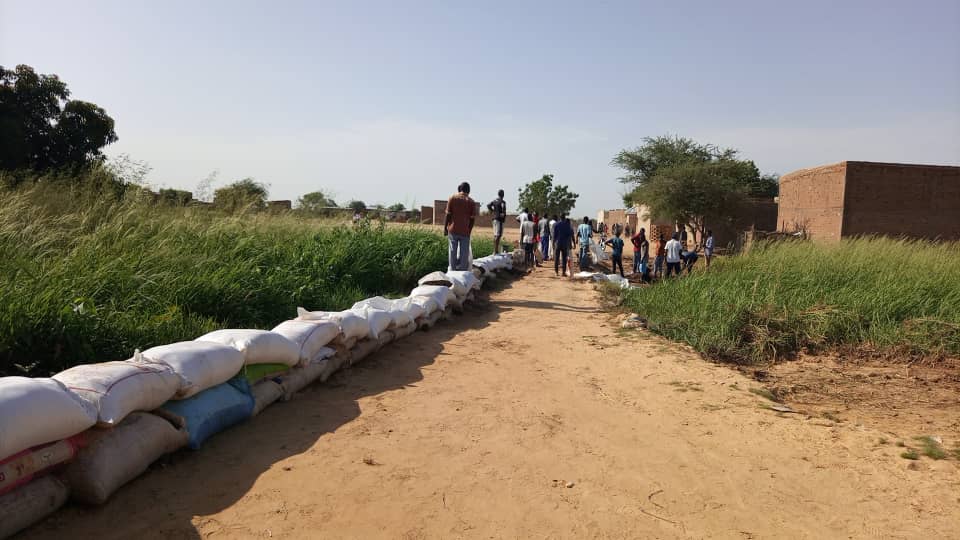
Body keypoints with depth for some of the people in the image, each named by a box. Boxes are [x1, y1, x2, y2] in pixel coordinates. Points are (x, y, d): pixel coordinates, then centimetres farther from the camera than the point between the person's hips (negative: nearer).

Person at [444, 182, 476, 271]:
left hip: (453, 230, 1)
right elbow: (472, 219, -1)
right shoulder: (471, 202, 1)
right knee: (464, 254, 5)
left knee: (453, 251, 9)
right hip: (465, 231, -1)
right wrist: (469, 231, 9)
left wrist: (445, 228, 5)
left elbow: (448, 215, -2)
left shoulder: (452, 198, 1)